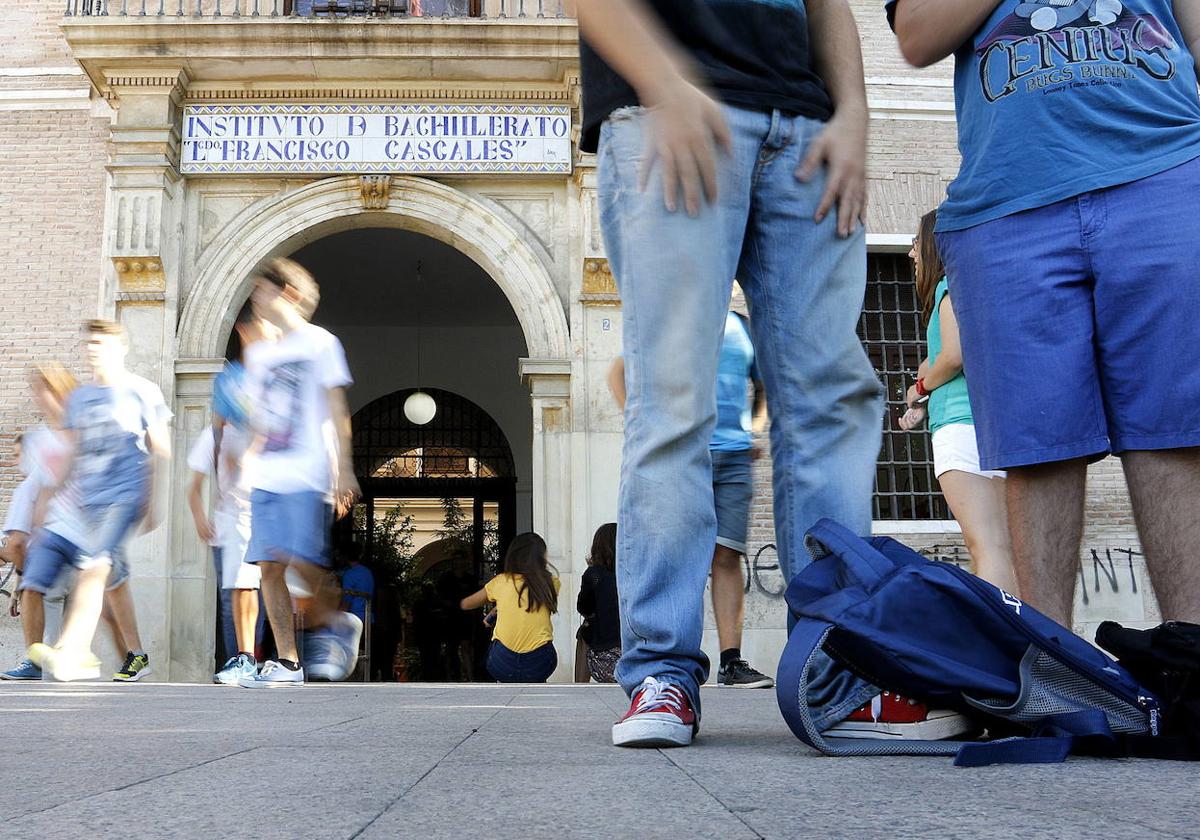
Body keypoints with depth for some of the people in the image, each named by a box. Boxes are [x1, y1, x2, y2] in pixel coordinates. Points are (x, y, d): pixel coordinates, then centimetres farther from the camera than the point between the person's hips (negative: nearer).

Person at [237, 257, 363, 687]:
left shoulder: (319, 342, 2)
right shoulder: (258, 353, 19)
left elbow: (337, 410, -2)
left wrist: (344, 470, -7)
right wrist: (250, 456, 16)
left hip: (306, 476, -6)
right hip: (265, 476, 6)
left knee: (303, 561, -16)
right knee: (269, 566, -1)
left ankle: (338, 624, 11)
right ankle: (286, 662, 4)